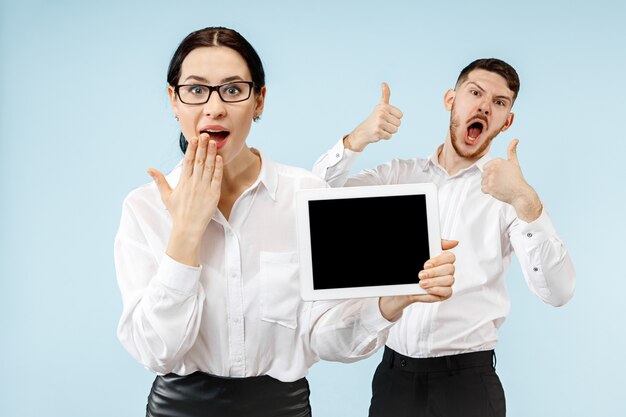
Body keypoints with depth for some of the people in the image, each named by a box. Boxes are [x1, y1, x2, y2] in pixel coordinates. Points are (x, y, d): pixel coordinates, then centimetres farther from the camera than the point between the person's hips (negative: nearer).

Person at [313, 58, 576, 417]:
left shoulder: (510, 191, -4)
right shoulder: (399, 175, 5)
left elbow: (557, 291, -15)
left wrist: (525, 202, -29)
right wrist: (359, 139, -17)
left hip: (467, 379, -2)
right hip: (394, 372, 3)